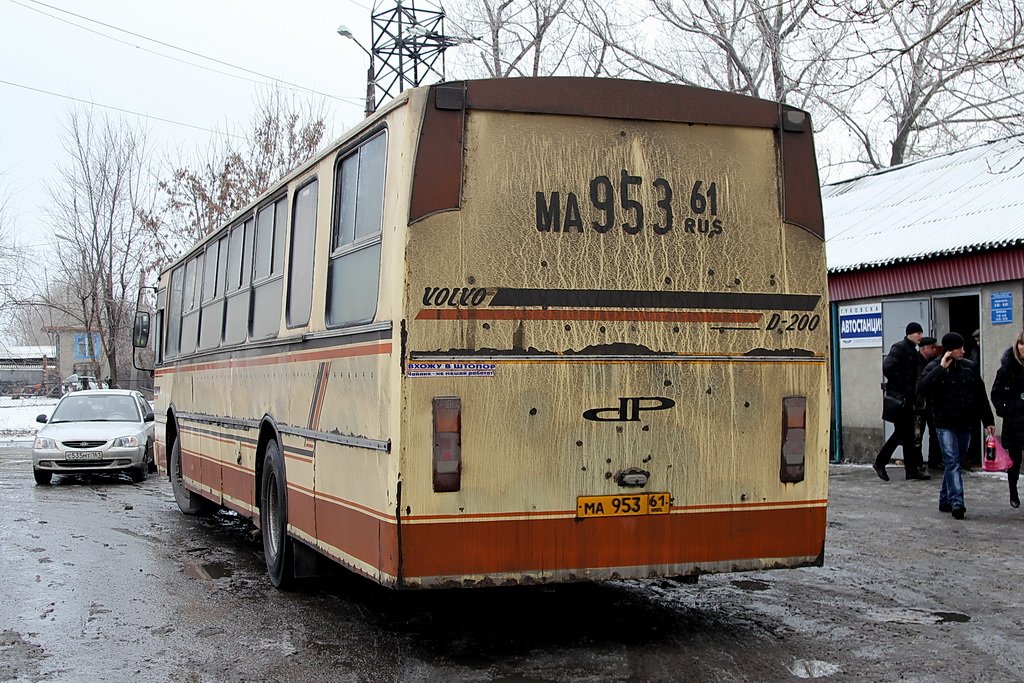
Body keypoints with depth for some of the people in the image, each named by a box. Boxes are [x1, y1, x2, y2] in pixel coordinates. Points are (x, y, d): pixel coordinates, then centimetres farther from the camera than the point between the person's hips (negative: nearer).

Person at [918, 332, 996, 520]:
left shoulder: (969, 367, 7)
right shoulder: (934, 367, -5)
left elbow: (981, 396, 12)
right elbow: (921, 388, -23)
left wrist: (988, 420, 10)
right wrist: (941, 369, -23)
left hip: (965, 424, 5)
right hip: (945, 425, -5)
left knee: (956, 463, 11)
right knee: (952, 463, -14)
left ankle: (945, 501, 22)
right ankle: (957, 503, -19)